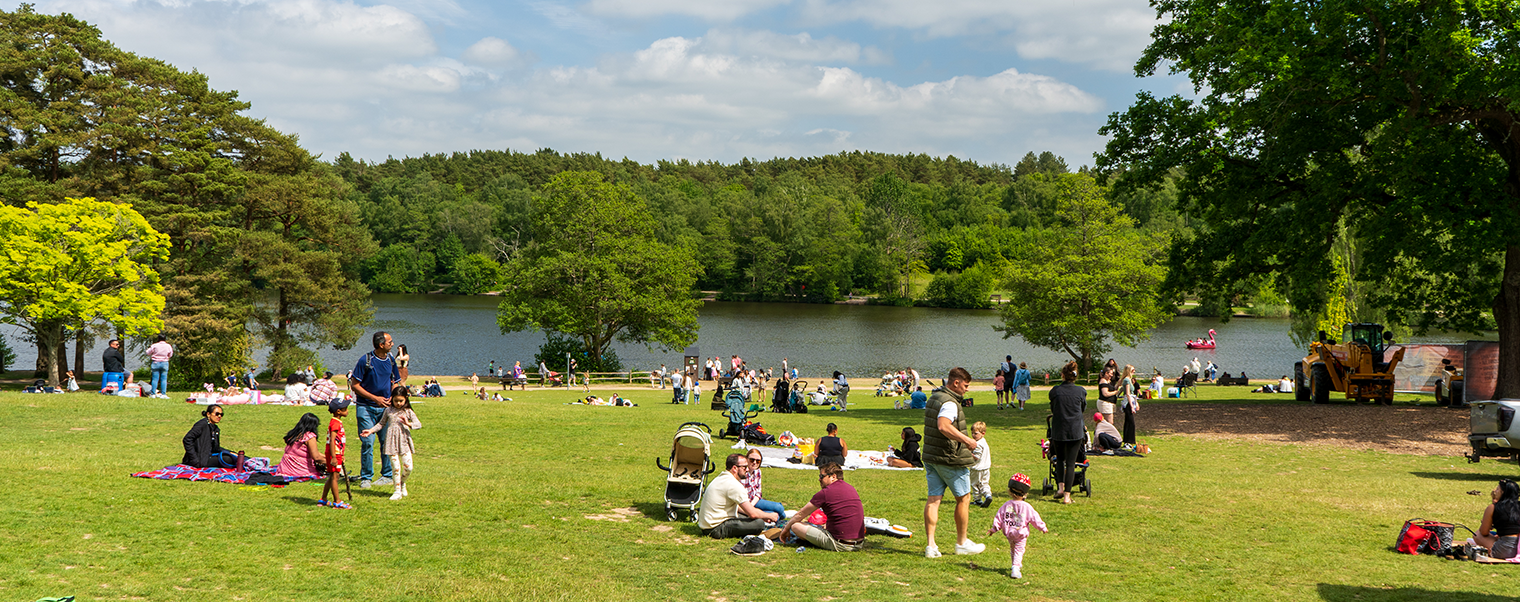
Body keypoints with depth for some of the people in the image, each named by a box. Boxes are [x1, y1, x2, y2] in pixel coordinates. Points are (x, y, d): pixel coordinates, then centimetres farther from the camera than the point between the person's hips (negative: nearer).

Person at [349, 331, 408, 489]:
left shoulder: (391, 360, 6)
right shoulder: (365, 360, -10)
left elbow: (395, 382, 17)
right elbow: (354, 385, -7)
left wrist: (392, 399, -3)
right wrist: (375, 398, -13)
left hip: (385, 408, 4)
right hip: (366, 407, -4)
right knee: (367, 442, -6)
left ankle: (387, 475, 15)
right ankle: (366, 477, 6)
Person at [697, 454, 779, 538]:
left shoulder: (721, 478, 13)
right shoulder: (733, 484, -19)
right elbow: (753, 514, -19)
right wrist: (770, 516, 0)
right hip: (715, 529, -10)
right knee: (759, 523, -19)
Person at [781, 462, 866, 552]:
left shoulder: (825, 493, -10)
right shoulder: (851, 488, 11)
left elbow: (800, 515, 3)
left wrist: (786, 528, 18)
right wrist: (825, 526, 36)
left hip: (840, 545, -7)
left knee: (795, 525, -4)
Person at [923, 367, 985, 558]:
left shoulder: (934, 397, 13)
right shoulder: (949, 403, -19)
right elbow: (944, 426, -36)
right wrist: (967, 440, -27)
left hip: (931, 456, 9)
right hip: (950, 458, -9)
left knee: (933, 499, 4)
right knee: (963, 499, 8)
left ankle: (931, 545, 0)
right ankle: (962, 543, 18)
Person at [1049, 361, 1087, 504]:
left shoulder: (1055, 390, -4)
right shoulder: (1081, 391, -3)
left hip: (1058, 430, 0)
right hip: (1075, 431, 0)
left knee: (1060, 458, 22)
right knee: (1071, 463, 4)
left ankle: (1060, 487, 8)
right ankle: (1067, 495, 1)